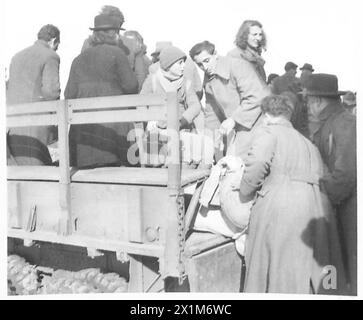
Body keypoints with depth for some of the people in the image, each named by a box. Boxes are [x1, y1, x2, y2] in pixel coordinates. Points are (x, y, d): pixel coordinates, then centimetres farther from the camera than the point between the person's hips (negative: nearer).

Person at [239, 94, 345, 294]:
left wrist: (244, 198, 6)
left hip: (278, 210, -6)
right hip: (317, 210, 7)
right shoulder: (309, 144, 29)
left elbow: (255, 170, -11)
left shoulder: (267, 132, 6)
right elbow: (324, 181, 19)